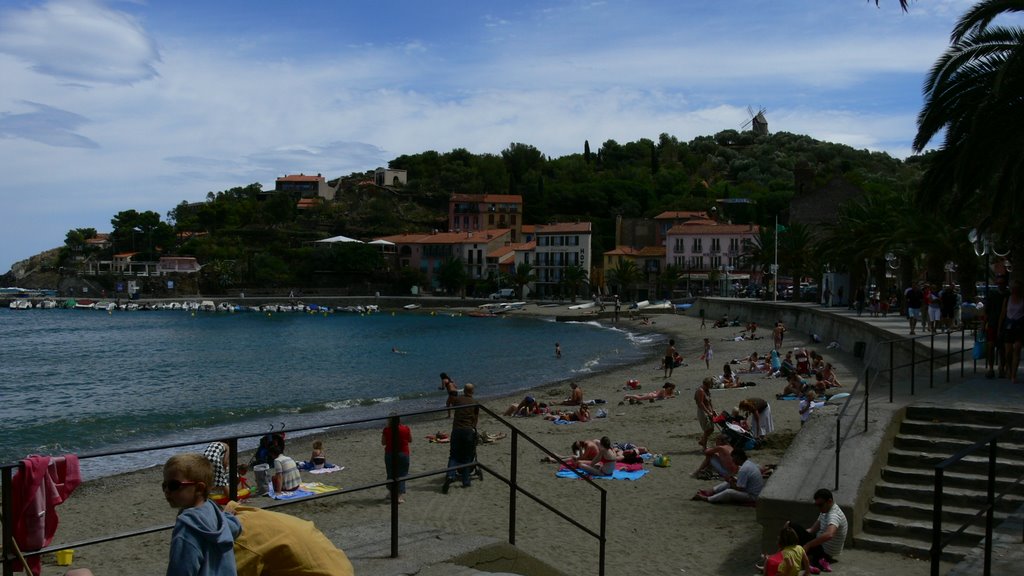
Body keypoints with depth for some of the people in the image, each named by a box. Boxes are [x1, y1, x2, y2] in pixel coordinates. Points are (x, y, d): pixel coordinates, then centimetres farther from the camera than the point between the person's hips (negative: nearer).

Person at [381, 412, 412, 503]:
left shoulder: (386, 430, -11)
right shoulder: (406, 429, -9)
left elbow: (383, 443, -1)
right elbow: (410, 440, 4)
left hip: (389, 454, 1)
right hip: (403, 454, -1)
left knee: (391, 474, 18)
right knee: (402, 475, 4)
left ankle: (391, 493, 29)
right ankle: (400, 495, -5)